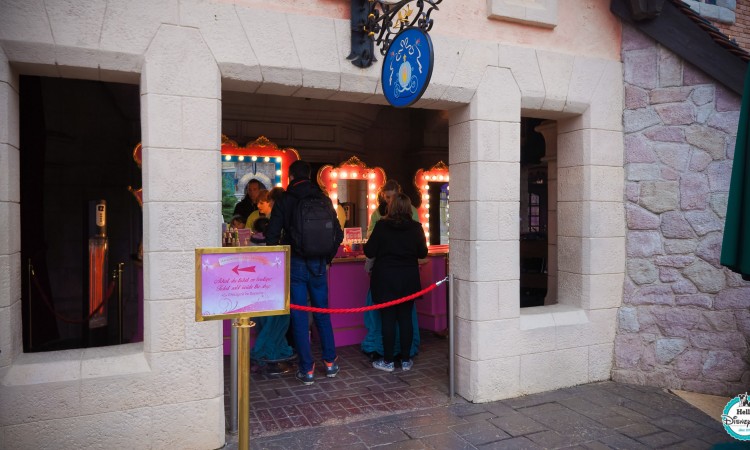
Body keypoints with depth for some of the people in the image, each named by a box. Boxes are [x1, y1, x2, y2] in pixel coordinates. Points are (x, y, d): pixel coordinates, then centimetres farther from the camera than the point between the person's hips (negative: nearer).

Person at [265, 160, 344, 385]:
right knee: (322, 314, 15)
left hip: (295, 265, -3)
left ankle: (307, 369, 10)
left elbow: (272, 235, -8)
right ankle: (330, 362, 22)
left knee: (299, 316, 5)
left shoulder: (284, 200, -4)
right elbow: (338, 234, 3)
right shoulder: (323, 200, 3)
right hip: (318, 265, 3)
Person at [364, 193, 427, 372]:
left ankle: (388, 361, 12)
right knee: (405, 318, 9)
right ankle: (406, 360, 16)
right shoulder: (416, 228, -5)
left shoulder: (381, 226, -10)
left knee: (388, 319, 4)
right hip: (408, 280, 2)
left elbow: (369, 251, -7)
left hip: (385, 280, -2)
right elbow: (423, 252, 4)